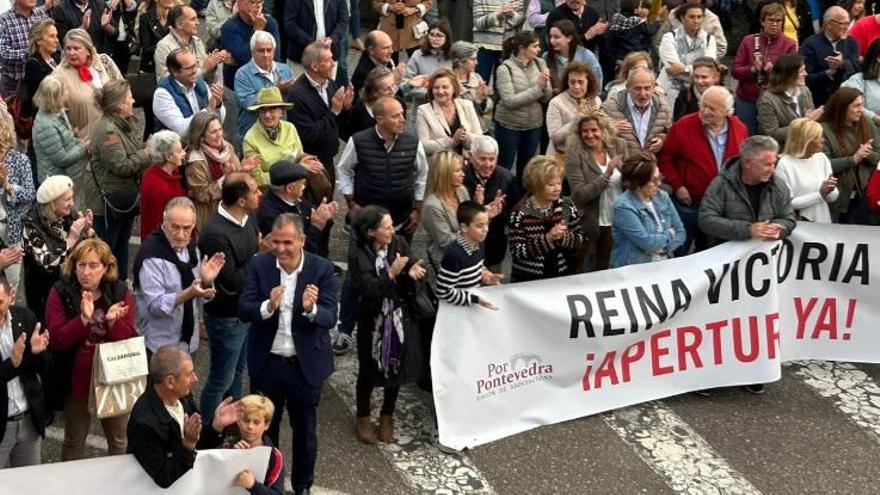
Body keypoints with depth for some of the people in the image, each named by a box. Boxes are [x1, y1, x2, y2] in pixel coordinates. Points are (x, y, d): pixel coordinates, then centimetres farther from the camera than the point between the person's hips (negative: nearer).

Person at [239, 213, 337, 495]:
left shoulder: (322, 269, -12)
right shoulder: (259, 265, -9)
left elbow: (330, 318, -15)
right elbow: (243, 310, -12)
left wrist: (311, 309, -37)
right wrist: (268, 306, -33)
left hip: (306, 365, -1)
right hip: (266, 363, 1)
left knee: (305, 430, 17)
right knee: (264, 429, 18)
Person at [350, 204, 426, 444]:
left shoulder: (399, 243, -9)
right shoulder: (360, 256, -20)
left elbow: (412, 267, -4)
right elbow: (369, 290, -25)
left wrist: (413, 273, -27)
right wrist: (391, 274, -38)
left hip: (400, 318, 4)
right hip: (373, 322, -4)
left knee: (397, 367, 14)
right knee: (369, 370, 11)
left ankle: (387, 416, 36)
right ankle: (363, 418, 33)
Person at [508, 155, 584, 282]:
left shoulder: (567, 206, 4)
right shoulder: (521, 213, -9)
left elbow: (581, 242, 5)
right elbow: (516, 253, -14)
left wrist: (564, 237, -14)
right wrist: (547, 239, -21)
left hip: (563, 277, 2)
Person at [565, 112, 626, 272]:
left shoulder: (618, 146, -3)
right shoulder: (575, 153, -14)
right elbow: (579, 195, -21)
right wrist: (607, 174, -27)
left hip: (616, 221, 4)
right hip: (587, 224, -4)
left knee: (605, 270, 20)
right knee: (578, 273, 9)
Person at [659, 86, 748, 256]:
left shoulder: (739, 128, -4)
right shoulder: (683, 126, -14)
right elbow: (665, 158, -5)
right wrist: (677, 186, -10)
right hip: (688, 203, -3)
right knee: (679, 254, 8)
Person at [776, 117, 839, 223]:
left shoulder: (822, 158, 9)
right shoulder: (785, 164, -8)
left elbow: (833, 197, 12)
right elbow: (787, 203, -11)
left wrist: (830, 192, -9)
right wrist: (819, 194, -10)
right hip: (798, 225, -6)